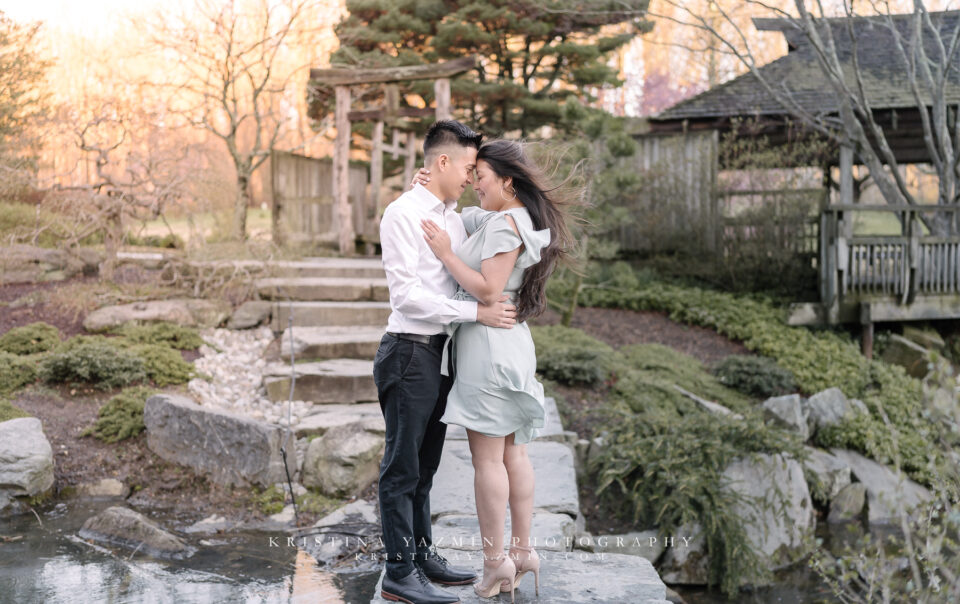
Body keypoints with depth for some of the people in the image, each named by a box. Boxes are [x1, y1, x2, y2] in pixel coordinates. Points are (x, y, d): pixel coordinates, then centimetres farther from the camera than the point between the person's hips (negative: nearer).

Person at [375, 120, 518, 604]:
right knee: (403, 467, 0)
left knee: (424, 464, 18)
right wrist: (477, 312, -20)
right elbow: (408, 294, -19)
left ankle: (423, 555, 30)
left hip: (442, 352, 8)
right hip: (410, 352, -8)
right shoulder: (403, 214, -12)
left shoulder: (454, 218, 14)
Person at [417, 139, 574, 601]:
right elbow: (463, 217, 26)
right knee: (513, 453, 12)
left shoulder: (504, 224, -15)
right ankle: (522, 550, 18)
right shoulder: (519, 219, 15)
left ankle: (495, 562, 3)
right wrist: (431, 187, 9)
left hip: (488, 343, -10)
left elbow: (488, 290, -21)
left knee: (488, 457, -3)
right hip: (511, 342, 10)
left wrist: (445, 253, -15)